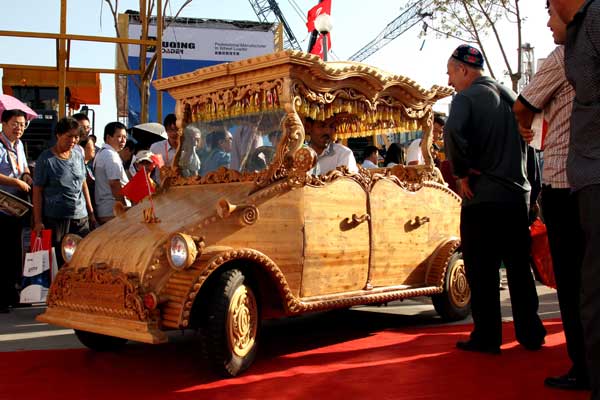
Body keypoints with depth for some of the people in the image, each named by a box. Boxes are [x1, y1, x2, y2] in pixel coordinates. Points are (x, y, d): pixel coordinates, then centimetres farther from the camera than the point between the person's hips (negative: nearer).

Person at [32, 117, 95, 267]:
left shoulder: (78, 155, 9)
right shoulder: (46, 159, -6)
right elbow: (37, 191, -5)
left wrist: (91, 212, 15)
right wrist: (38, 221, -9)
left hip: (81, 217, 5)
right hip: (55, 219, -5)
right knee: (58, 261, 0)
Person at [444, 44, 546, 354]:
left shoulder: (467, 98, -8)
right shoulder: (509, 96, 14)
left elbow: (453, 132, -27)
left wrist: (462, 172, -15)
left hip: (482, 197, -6)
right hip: (518, 194, 6)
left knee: (481, 271, 2)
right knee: (519, 268, 13)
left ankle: (487, 337, 6)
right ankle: (531, 334, 18)